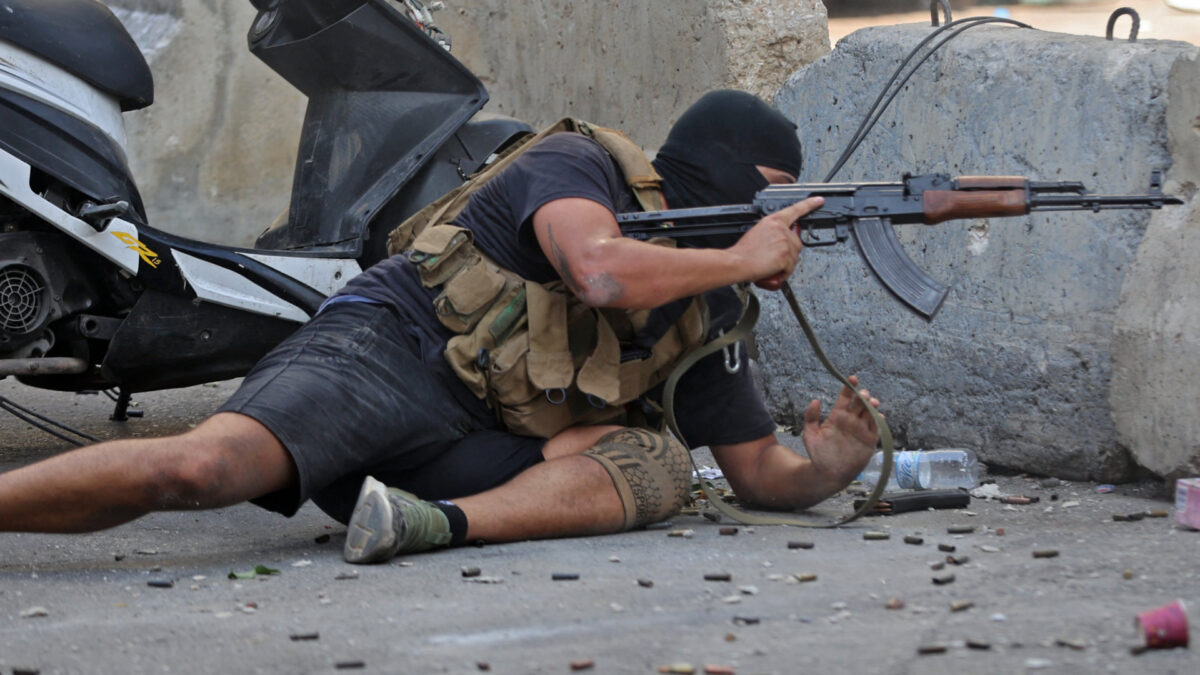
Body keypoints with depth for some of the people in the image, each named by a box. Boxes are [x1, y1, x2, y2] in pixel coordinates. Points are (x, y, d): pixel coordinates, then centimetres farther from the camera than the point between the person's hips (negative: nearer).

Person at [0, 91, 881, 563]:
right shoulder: (578, 165, -2)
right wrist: (745, 257, -10)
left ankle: (446, 525, -37)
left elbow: (763, 473, 18)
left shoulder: (707, 312, 18)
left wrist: (827, 464, -6)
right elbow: (600, 271, -24)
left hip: (477, 454, 6)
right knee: (200, 468, -35)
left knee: (657, 465, -20)